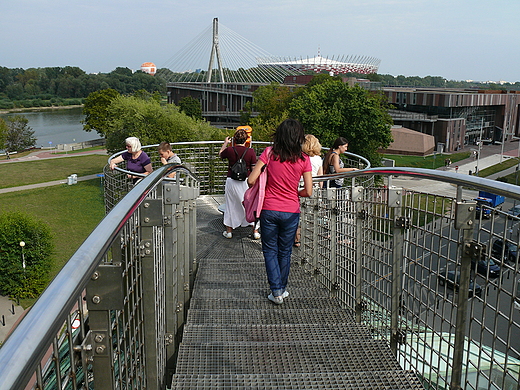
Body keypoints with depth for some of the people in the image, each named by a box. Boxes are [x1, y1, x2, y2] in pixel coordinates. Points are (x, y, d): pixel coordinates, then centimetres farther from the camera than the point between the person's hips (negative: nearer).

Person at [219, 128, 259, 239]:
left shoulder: (229, 150, -6)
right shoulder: (251, 152, -8)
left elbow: (220, 154, 18)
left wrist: (225, 143, 30)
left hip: (231, 181, 1)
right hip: (246, 181, 0)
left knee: (230, 205, 13)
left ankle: (229, 231, 20)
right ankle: (255, 231, 14)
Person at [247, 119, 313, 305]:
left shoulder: (269, 153, -8)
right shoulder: (303, 159, -5)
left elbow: (251, 180, -10)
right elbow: (308, 192, -5)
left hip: (269, 210, -1)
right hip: (291, 212, 1)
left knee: (270, 251, 12)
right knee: (285, 252, 17)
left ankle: (276, 291, 8)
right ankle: (282, 289, 29)